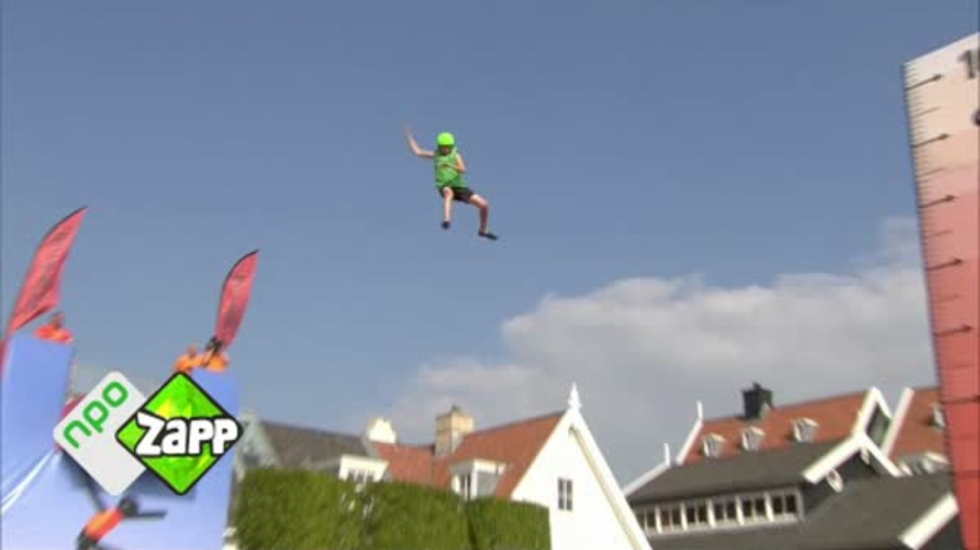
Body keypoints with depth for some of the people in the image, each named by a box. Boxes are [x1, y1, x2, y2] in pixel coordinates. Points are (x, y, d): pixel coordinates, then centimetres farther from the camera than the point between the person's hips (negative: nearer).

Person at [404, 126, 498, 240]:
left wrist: (450, 165, -33)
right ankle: (447, 220, -60)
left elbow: (463, 170, -15)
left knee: (484, 205, -3)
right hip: (445, 187, -2)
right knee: (448, 192, -42)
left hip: (459, 187, 2)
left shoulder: (456, 155, 2)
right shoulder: (435, 155, 8)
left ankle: (483, 230, 20)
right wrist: (409, 135, 10)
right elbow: (417, 151, 11)